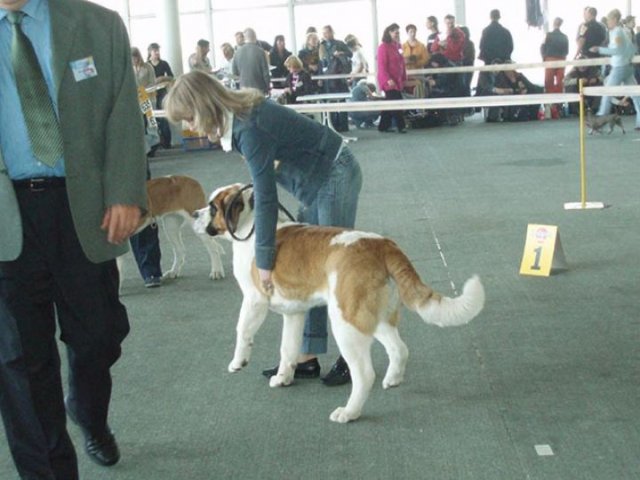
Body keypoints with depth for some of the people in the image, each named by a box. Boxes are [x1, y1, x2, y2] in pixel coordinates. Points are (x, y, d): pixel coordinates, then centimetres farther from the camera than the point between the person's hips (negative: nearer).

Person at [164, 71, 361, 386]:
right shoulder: (240, 114, 0)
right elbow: (264, 187, 8)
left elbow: (266, 198, -27)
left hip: (335, 178, -10)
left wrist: (264, 260, -22)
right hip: (318, 183, 10)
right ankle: (308, 358, 13)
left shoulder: (250, 129, -27)